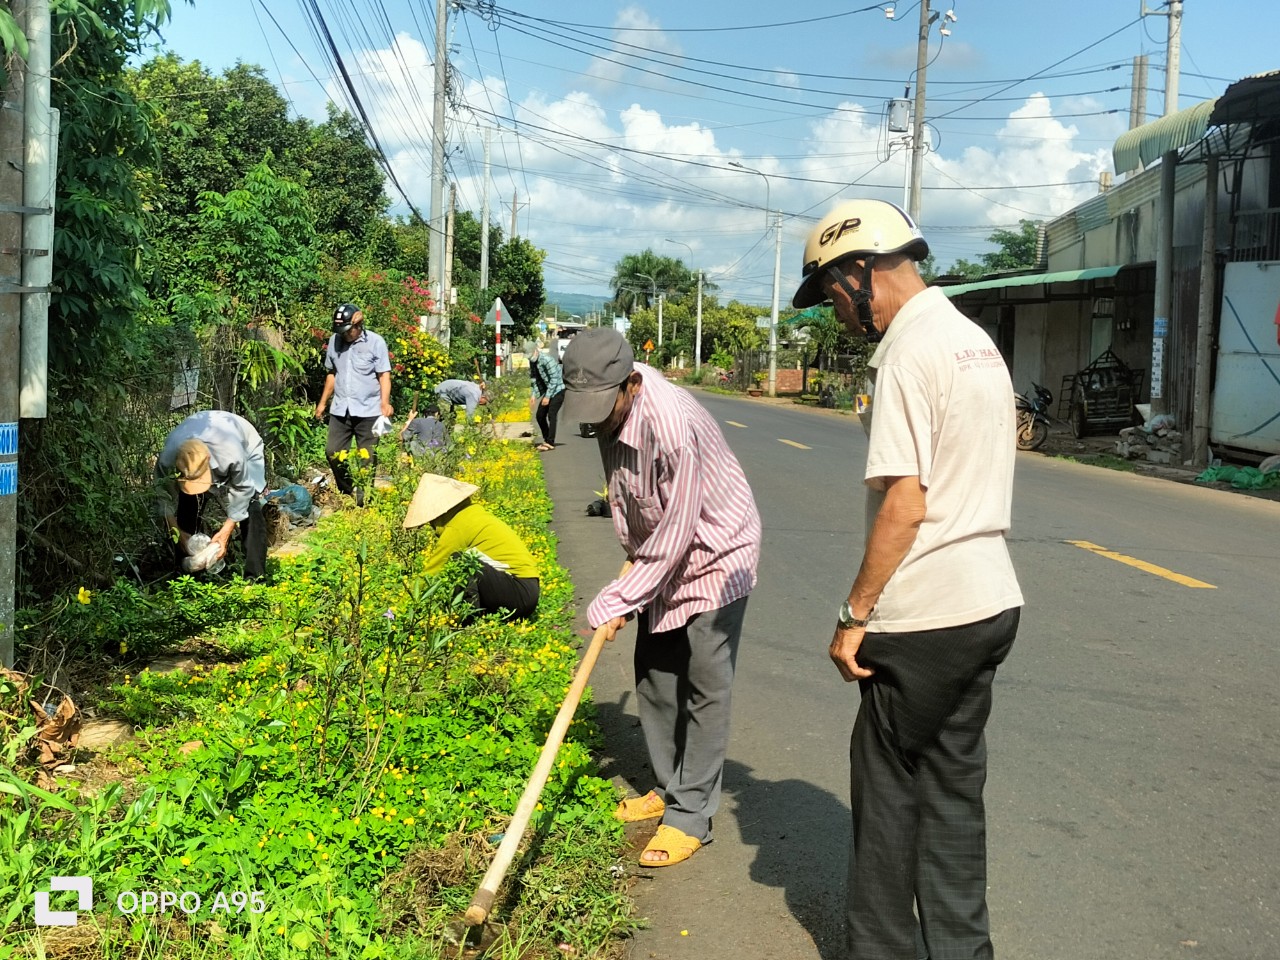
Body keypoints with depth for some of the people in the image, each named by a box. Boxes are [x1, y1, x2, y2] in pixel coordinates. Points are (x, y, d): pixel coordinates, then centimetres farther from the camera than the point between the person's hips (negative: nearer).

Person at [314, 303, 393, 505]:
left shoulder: (375, 342, -7)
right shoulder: (334, 340, 6)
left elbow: (384, 375, -8)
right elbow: (331, 373, 16)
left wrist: (385, 402, -22)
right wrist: (323, 402, 16)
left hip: (368, 410, -4)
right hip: (340, 409, 4)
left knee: (367, 457, 2)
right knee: (333, 452, 5)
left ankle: (362, 499, 12)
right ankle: (347, 491, 24)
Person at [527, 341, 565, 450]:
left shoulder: (547, 359, -25)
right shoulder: (532, 361, 1)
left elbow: (554, 379, -24)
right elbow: (534, 378, 11)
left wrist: (547, 396, -23)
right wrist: (535, 394, 0)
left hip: (558, 389, -9)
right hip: (548, 390, 9)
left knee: (551, 414, -17)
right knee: (540, 415, 6)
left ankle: (550, 443, -15)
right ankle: (546, 439, 18)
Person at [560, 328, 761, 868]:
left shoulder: (673, 426, -35)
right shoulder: (612, 407, -9)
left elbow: (675, 536, -31)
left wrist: (616, 601, -25)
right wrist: (632, 554, 17)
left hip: (715, 553, -8)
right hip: (659, 554, 8)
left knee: (705, 687, -4)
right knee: (653, 676, 13)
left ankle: (691, 817, 5)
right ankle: (669, 789, 29)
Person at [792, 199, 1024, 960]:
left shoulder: (910, 350, -16)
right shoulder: (978, 341, 13)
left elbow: (906, 503, -22)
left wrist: (855, 614, -14)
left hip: (925, 615, -9)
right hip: (990, 603, 9)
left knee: (888, 783, 5)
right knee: (955, 783, 16)